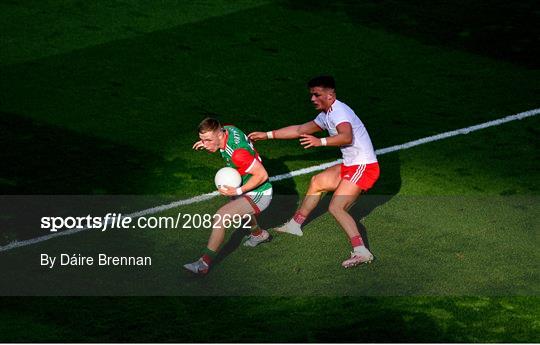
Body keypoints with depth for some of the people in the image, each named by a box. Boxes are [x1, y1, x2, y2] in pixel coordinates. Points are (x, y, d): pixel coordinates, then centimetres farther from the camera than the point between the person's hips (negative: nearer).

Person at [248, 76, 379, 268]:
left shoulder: (339, 111, -19)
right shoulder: (326, 115, 13)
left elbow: (347, 137, -38)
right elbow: (300, 130, 23)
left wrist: (321, 142, -51)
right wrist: (267, 135, 23)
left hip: (363, 167, -11)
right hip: (351, 166, 11)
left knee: (336, 208, -19)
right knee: (317, 182, 25)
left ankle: (361, 252, -26)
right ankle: (295, 225, 39)